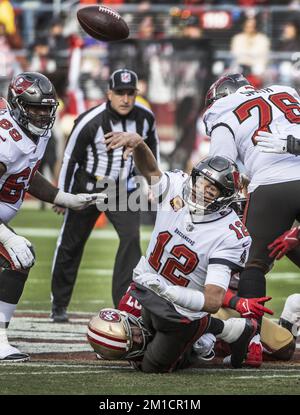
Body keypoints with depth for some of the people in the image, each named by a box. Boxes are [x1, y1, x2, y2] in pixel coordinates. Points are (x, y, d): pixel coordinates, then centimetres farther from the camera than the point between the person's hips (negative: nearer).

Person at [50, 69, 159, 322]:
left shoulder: (145, 118, -9)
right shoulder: (89, 122, -21)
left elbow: (151, 147, 12)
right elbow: (70, 158, -9)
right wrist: (61, 196, -4)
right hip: (88, 189, -2)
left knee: (131, 237, -17)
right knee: (70, 244, 6)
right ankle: (59, 305, 23)